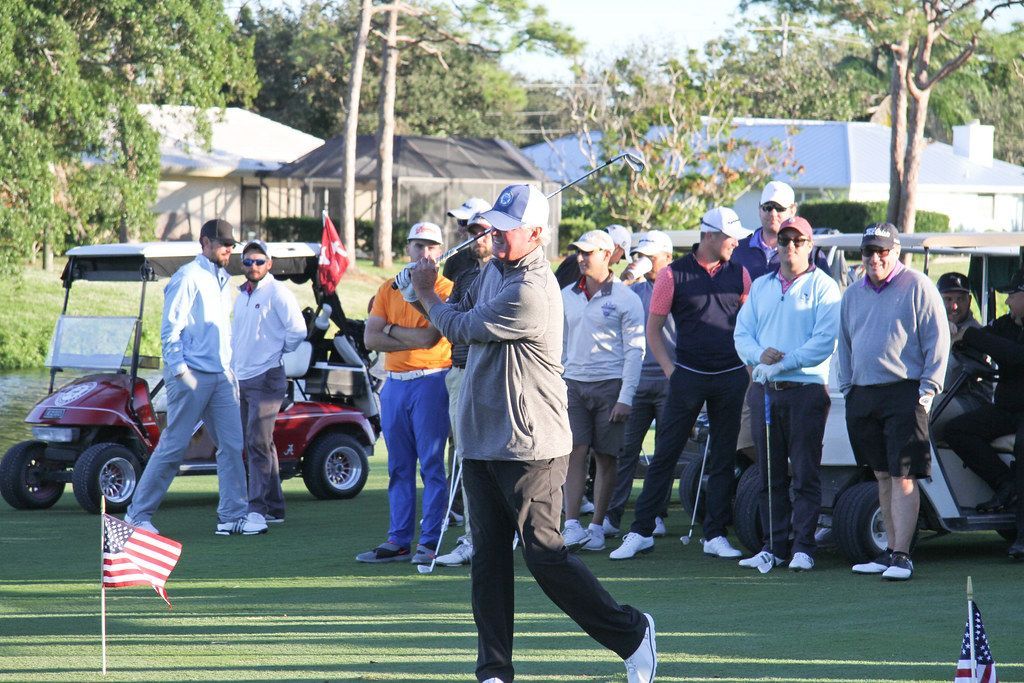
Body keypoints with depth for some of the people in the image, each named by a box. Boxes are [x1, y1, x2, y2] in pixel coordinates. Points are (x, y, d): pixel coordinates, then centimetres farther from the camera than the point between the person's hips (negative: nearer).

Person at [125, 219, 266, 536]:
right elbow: (170, 328, -12)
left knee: (232, 445, 2)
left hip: (221, 377, 8)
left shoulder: (222, 280, 18)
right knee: (173, 447, -4)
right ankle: (138, 513, 3)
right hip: (193, 376, -8)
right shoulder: (188, 278, -8)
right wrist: (180, 371, -17)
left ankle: (232, 515, 5)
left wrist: (230, 369, 17)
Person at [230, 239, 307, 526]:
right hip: (242, 380, 8)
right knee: (258, 445, 10)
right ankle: (274, 508, 15)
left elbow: (297, 330, -12)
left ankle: (258, 508, -13)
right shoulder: (242, 295, 16)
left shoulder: (277, 293, -8)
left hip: (265, 379, -8)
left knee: (258, 443, -12)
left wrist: (279, 351, 0)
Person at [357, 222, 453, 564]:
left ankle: (430, 542, -6)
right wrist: (413, 340, -7)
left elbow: (430, 337, -15)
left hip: (430, 382, -6)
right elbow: (370, 339, 4)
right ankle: (398, 541, 11)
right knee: (399, 467, 8)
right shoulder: (389, 289, 13)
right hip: (394, 382, 6)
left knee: (432, 464, -6)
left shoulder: (445, 289, -2)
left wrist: (390, 328, -2)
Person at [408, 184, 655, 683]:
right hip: (482, 440, 9)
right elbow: (460, 321, 23)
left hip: (530, 445, -9)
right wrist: (429, 296, 6)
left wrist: (426, 294, 5)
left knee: (544, 555, -7)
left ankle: (630, 633, 6)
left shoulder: (531, 291, -20)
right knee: (488, 557, 6)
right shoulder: (493, 272, 11)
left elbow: (460, 328, -12)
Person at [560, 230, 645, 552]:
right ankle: (571, 526, -12)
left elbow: (635, 350, -4)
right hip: (573, 384, 3)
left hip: (610, 385, -3)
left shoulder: (625, 299, -2)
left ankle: (596, 526, 9)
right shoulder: (567, 296, 12)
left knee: (606, 457, 2)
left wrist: (626, 397, -11)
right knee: (574, 452, -8)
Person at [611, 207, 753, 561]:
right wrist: (670, 370, -6)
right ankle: (640, 532, 2)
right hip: (688, 375, -3)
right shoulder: (674, 275, -3)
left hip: (731, 377, 3)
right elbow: (653, 329, 2)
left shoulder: (739, 274, 6)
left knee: (723, 459, 5)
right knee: (664, 455, -2)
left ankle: (715, 535, 11)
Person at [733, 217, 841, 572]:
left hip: (806, 390, -5)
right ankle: (773, 546, 12)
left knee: (805, 475, -4)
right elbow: (742, 333, 13)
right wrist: (760, 355, -9)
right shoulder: (761, 286, 17)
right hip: (765, 392, 5)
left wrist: (782, 364, -17)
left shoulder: (822, 287, 0)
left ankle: (803, 548, -3)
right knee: (770, 475, 7)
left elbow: (825, 341, -11)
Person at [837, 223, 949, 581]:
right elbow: (845, 345, 24)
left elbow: (937, 340, -4)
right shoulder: (853, 294, 17)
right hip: (863, 397, 6)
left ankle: (901, 556, -13)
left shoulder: (917, 287, -1)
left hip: (903, 393, -6)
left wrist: (927, 390, -10)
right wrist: (847, 388, 14)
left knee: (903, 479, -10)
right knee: (882, 478, 10)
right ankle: (890, 551, 15)